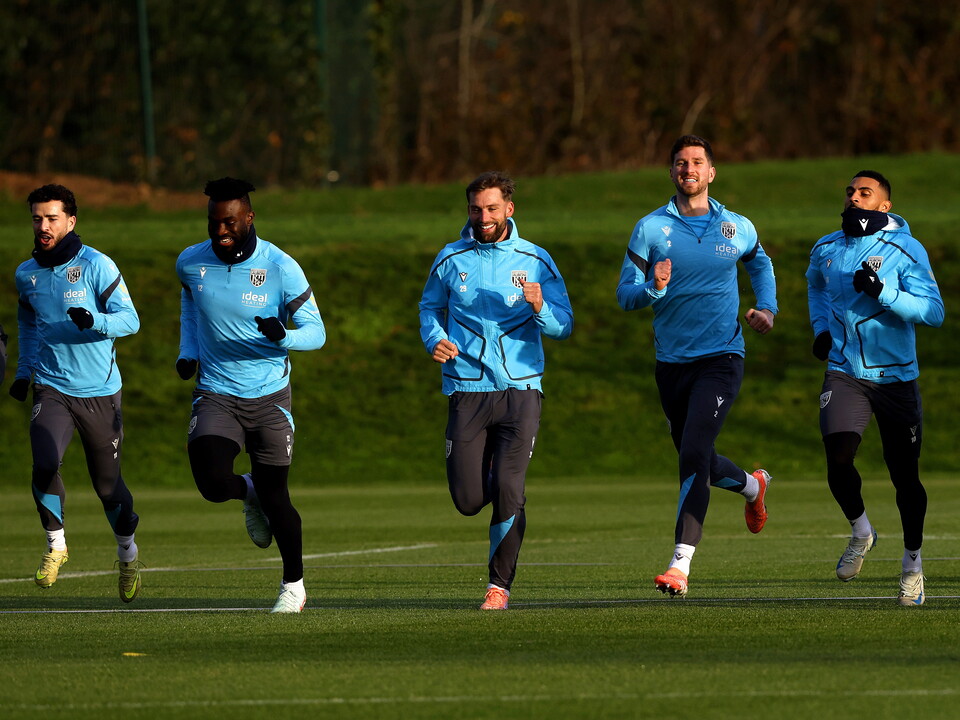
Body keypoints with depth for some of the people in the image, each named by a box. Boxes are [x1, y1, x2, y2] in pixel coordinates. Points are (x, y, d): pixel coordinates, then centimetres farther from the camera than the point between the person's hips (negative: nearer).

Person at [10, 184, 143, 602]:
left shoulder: (96, 266, -9)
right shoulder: (26, 275, 5)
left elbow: (130, 319, -12)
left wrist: (93, 321, -30)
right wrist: (24, 370, 16)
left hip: (99, 391, -2)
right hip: (52, 388, 2)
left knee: (107, 481, 6)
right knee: (44, 465, -21)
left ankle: (127, 553, 31)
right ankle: (55, 545, 0)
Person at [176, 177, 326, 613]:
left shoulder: (280, 268, -13)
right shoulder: (191, 263, -3)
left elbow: (315, 332, -8)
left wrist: (282, 335, -30)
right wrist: (188, 349, 9)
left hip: (269, 396, -2)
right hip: (216, 394, 2)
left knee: (274, 496, -2)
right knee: (213, 484, -19)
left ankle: (293, 584, 17)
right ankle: (248, 491, 18)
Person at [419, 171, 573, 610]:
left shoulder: (535, 261, 3)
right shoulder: (451, 259, 6)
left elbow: (564, 327, 3)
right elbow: (430, 306, 20)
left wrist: (539, 308, -19)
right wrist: (435, 339, -1)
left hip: (520, 389, -1)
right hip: (467, 389, 1)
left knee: (508, 492, -13)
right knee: (469, 501, -3)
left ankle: (500, 585, 3)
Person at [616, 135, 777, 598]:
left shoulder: (737, 229, 4)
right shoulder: (651, 229, -1)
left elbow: (760, 262, 27)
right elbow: (625, 294, -4)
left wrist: (767, 308, 11)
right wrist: (653, 288, -25)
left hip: (721, 357, -2)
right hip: (672, 363, 2)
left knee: (694, 455, -19)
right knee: (694, 460, 14)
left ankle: (681, 565, -22)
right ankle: (752, 485, 49)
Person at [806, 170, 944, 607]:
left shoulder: (906, 251, -8)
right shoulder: (826, 250, 7)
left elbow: (933, 312, -16)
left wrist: (883, 293, -27)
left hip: (895, 376, -2)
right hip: (844, 371, 2)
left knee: (905, 476, 4)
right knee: (838, 458, -18)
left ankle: (913, 561, 25)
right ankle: (860, 532, 10)